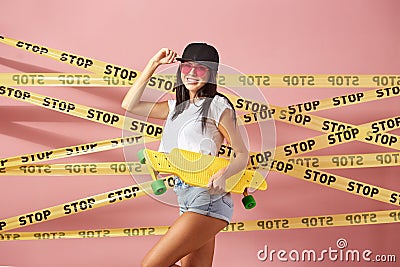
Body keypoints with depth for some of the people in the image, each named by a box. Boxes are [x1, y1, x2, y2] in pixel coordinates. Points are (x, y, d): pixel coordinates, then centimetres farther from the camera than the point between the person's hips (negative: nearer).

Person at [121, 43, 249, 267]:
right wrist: (153, 64, 12)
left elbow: (243, 154, -5)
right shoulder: (176, 107, 17)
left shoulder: (217, 105, -4)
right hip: (187, 202, 8)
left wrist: (224, 174, -26)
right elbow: (130, 105, 16)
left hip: (208, 200, -8)